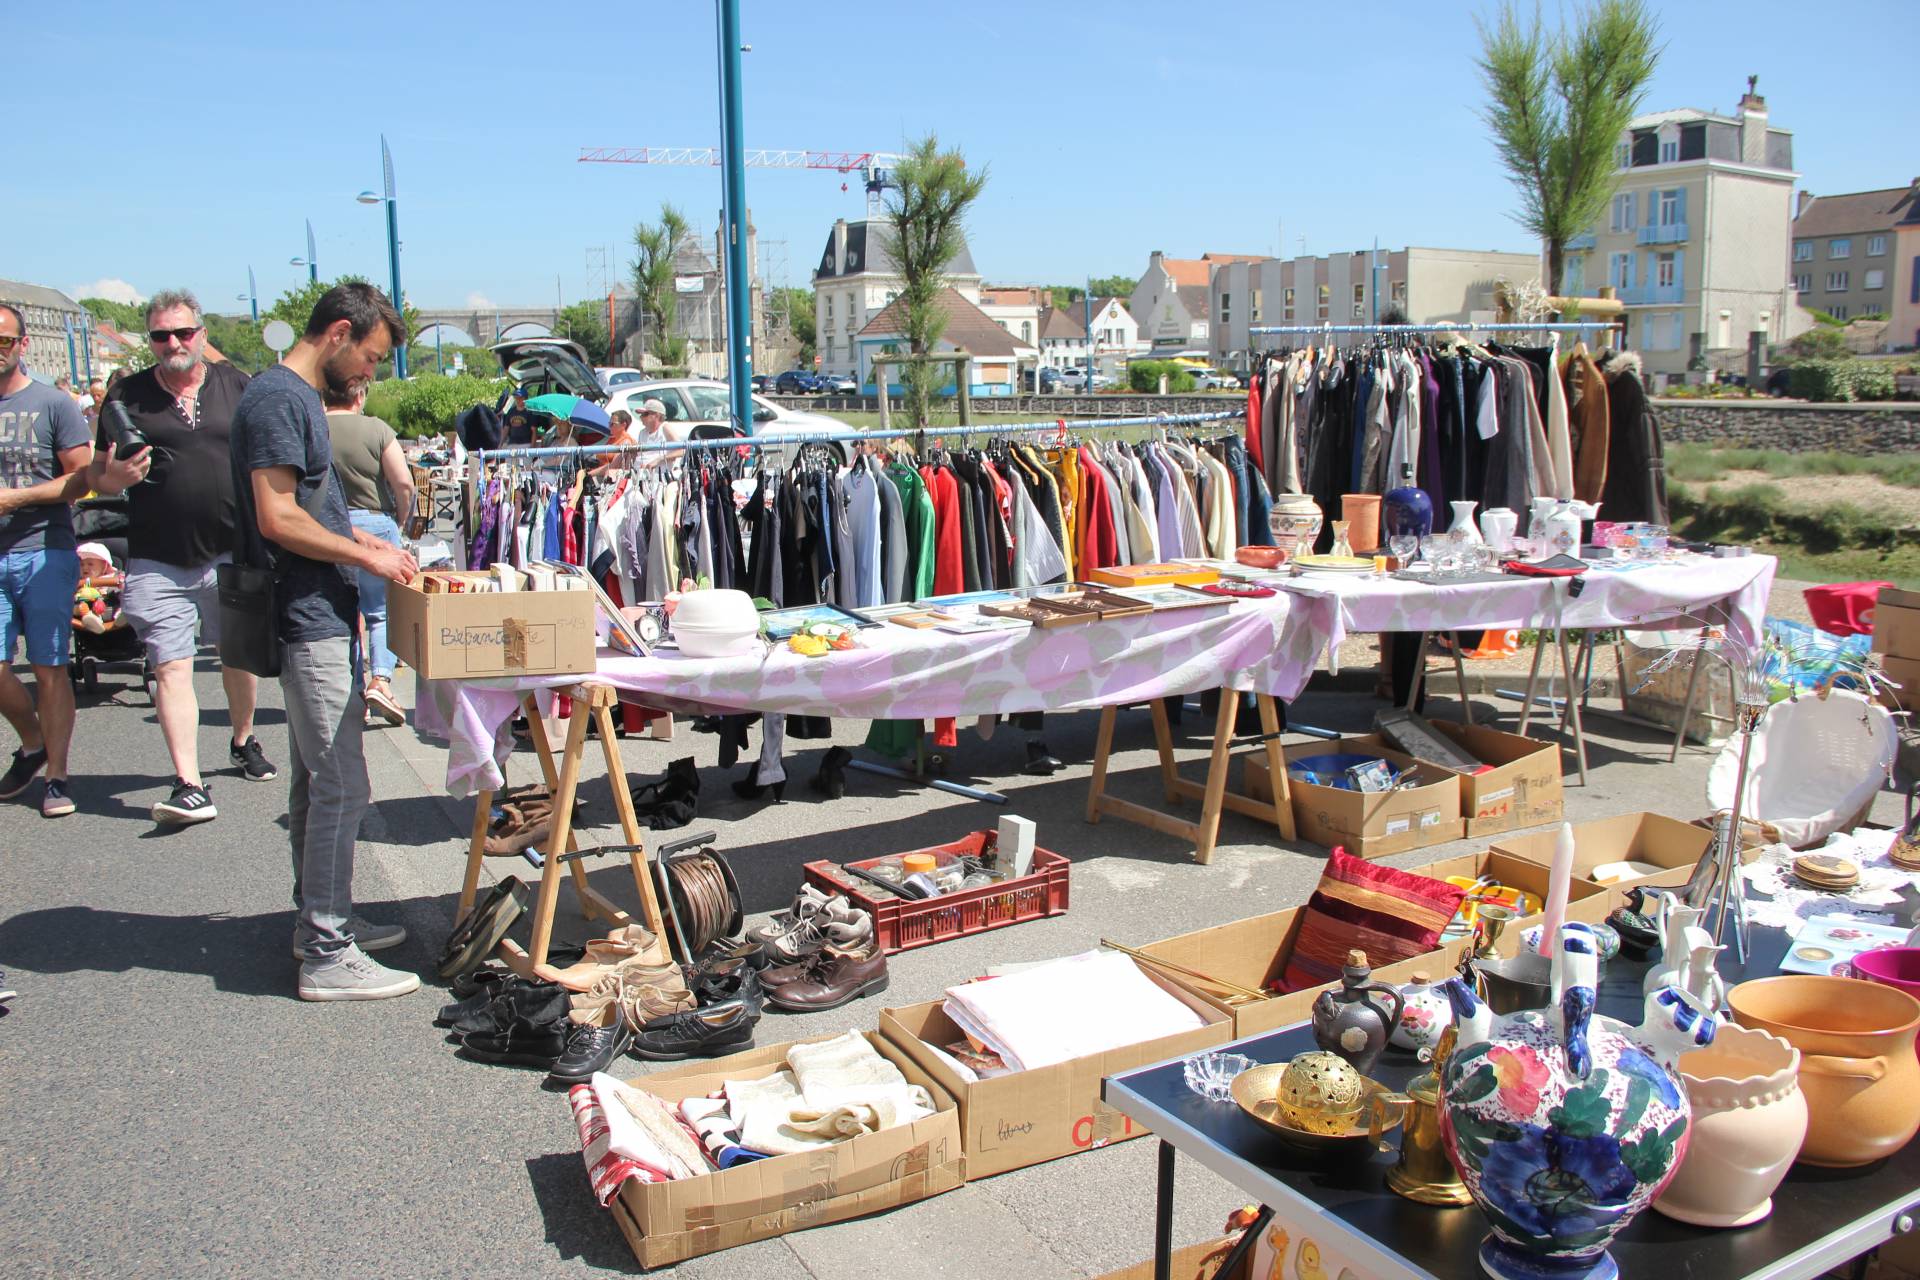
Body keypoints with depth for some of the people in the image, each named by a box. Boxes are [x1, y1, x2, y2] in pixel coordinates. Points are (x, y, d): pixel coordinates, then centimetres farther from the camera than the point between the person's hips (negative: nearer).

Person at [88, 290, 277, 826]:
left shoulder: (235, 385, 6)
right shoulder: (127, 395, 4)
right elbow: (97, 477, 6)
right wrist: (115, 475, -17)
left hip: (234, 551, 1)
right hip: (157, 560, -1)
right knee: (171, 667, -7)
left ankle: (243, 742, 38)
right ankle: (189, 785, -8)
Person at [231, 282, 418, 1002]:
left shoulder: (299, 398, 16)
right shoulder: (278, 400, -15)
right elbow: (279, 520, -21)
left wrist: (365, 541, 13)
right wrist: (367, 557, -12)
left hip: (317, 621, 11)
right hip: (310, 623, -11)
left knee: (315, 781, 17)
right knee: (341, 786, -7)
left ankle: (320, 920, 28)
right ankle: (327, 955, 1)